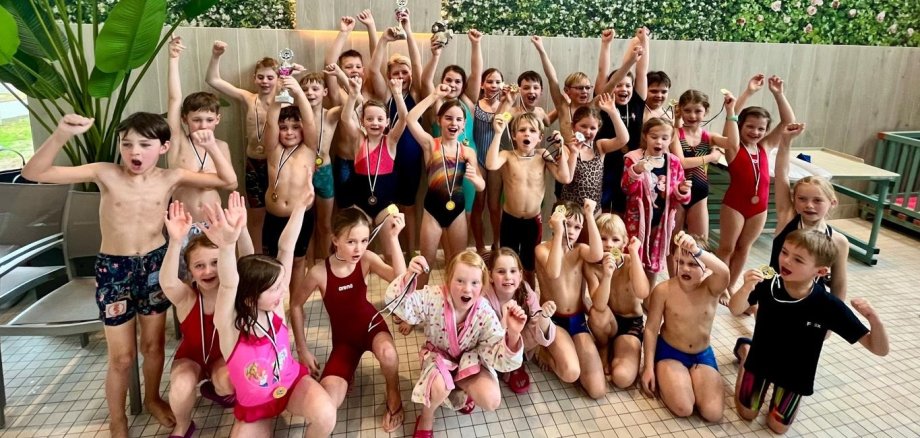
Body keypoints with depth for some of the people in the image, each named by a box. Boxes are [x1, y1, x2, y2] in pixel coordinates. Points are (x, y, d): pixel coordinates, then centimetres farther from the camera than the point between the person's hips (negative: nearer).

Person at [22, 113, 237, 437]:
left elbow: (227, 180, -8)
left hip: (154, 264, 2)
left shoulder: (170, 178, -9)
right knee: (122, 357, 9)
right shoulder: (105, 174, -13)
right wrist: (61, 135, -34)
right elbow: (34, 173, -18)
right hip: (113, 268, -1)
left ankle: (152, 399, 44)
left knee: (154, 344, 18)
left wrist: (211, 147, -23)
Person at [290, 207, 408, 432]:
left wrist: (393, 237, -41)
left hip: (370, 324, 0)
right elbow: (296, 305, -6)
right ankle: (346, 373, 18)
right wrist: (302, 349, -2)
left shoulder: (367, 259, -18)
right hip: (343, 338, 0)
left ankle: (393, 396, -2)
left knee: (387, 354, -37)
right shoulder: (319, 272, -22)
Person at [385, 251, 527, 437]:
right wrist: (409, 276, -46)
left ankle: (466, 391, 17)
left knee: (492, 401, -21)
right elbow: (397, 303, -28)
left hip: (470, 360, 1)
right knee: (440, 388, -34)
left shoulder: (485, 314, -25)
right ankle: (426, 418, 3)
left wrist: (513, 334, -49)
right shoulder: (434, 297, -26)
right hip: (438, 357, -1)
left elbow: (499, 359, -27)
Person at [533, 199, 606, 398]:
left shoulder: (580, 249, 2)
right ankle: (545, 353, 5)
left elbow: (597, 256, -24)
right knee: (571, 373, -29)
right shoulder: (543, 249, -8)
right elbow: (553, 272, -31)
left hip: (578, 320, 4)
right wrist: (559, 232, -31)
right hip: (552, 320, -4)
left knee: (598, 390, -4)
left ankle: (564, 353, 22)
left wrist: (590, 216, -24)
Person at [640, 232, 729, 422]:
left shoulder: (711, 287, -16)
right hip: (670, 352, -2)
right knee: (683, 409, -20)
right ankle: (663, 376, 10)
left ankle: (692, 376, 15)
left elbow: (724, 272, -42)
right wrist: (649, 367, -12)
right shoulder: (663, 290, -17)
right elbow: (651, 329, -10)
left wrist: (697, 250, -63)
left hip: (702, 355, 2)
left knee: (713, 413, -12)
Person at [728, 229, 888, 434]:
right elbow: (735, 309, -36)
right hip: (761, 360, -1)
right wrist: (746, 288, -57)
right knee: (747, 413, 19)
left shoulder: (829, 306, -27)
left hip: (795, 374, 1)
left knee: (777, 427, 16)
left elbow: (880, 349, -21)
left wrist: (874, 319, -43)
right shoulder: (767, 284, -28)